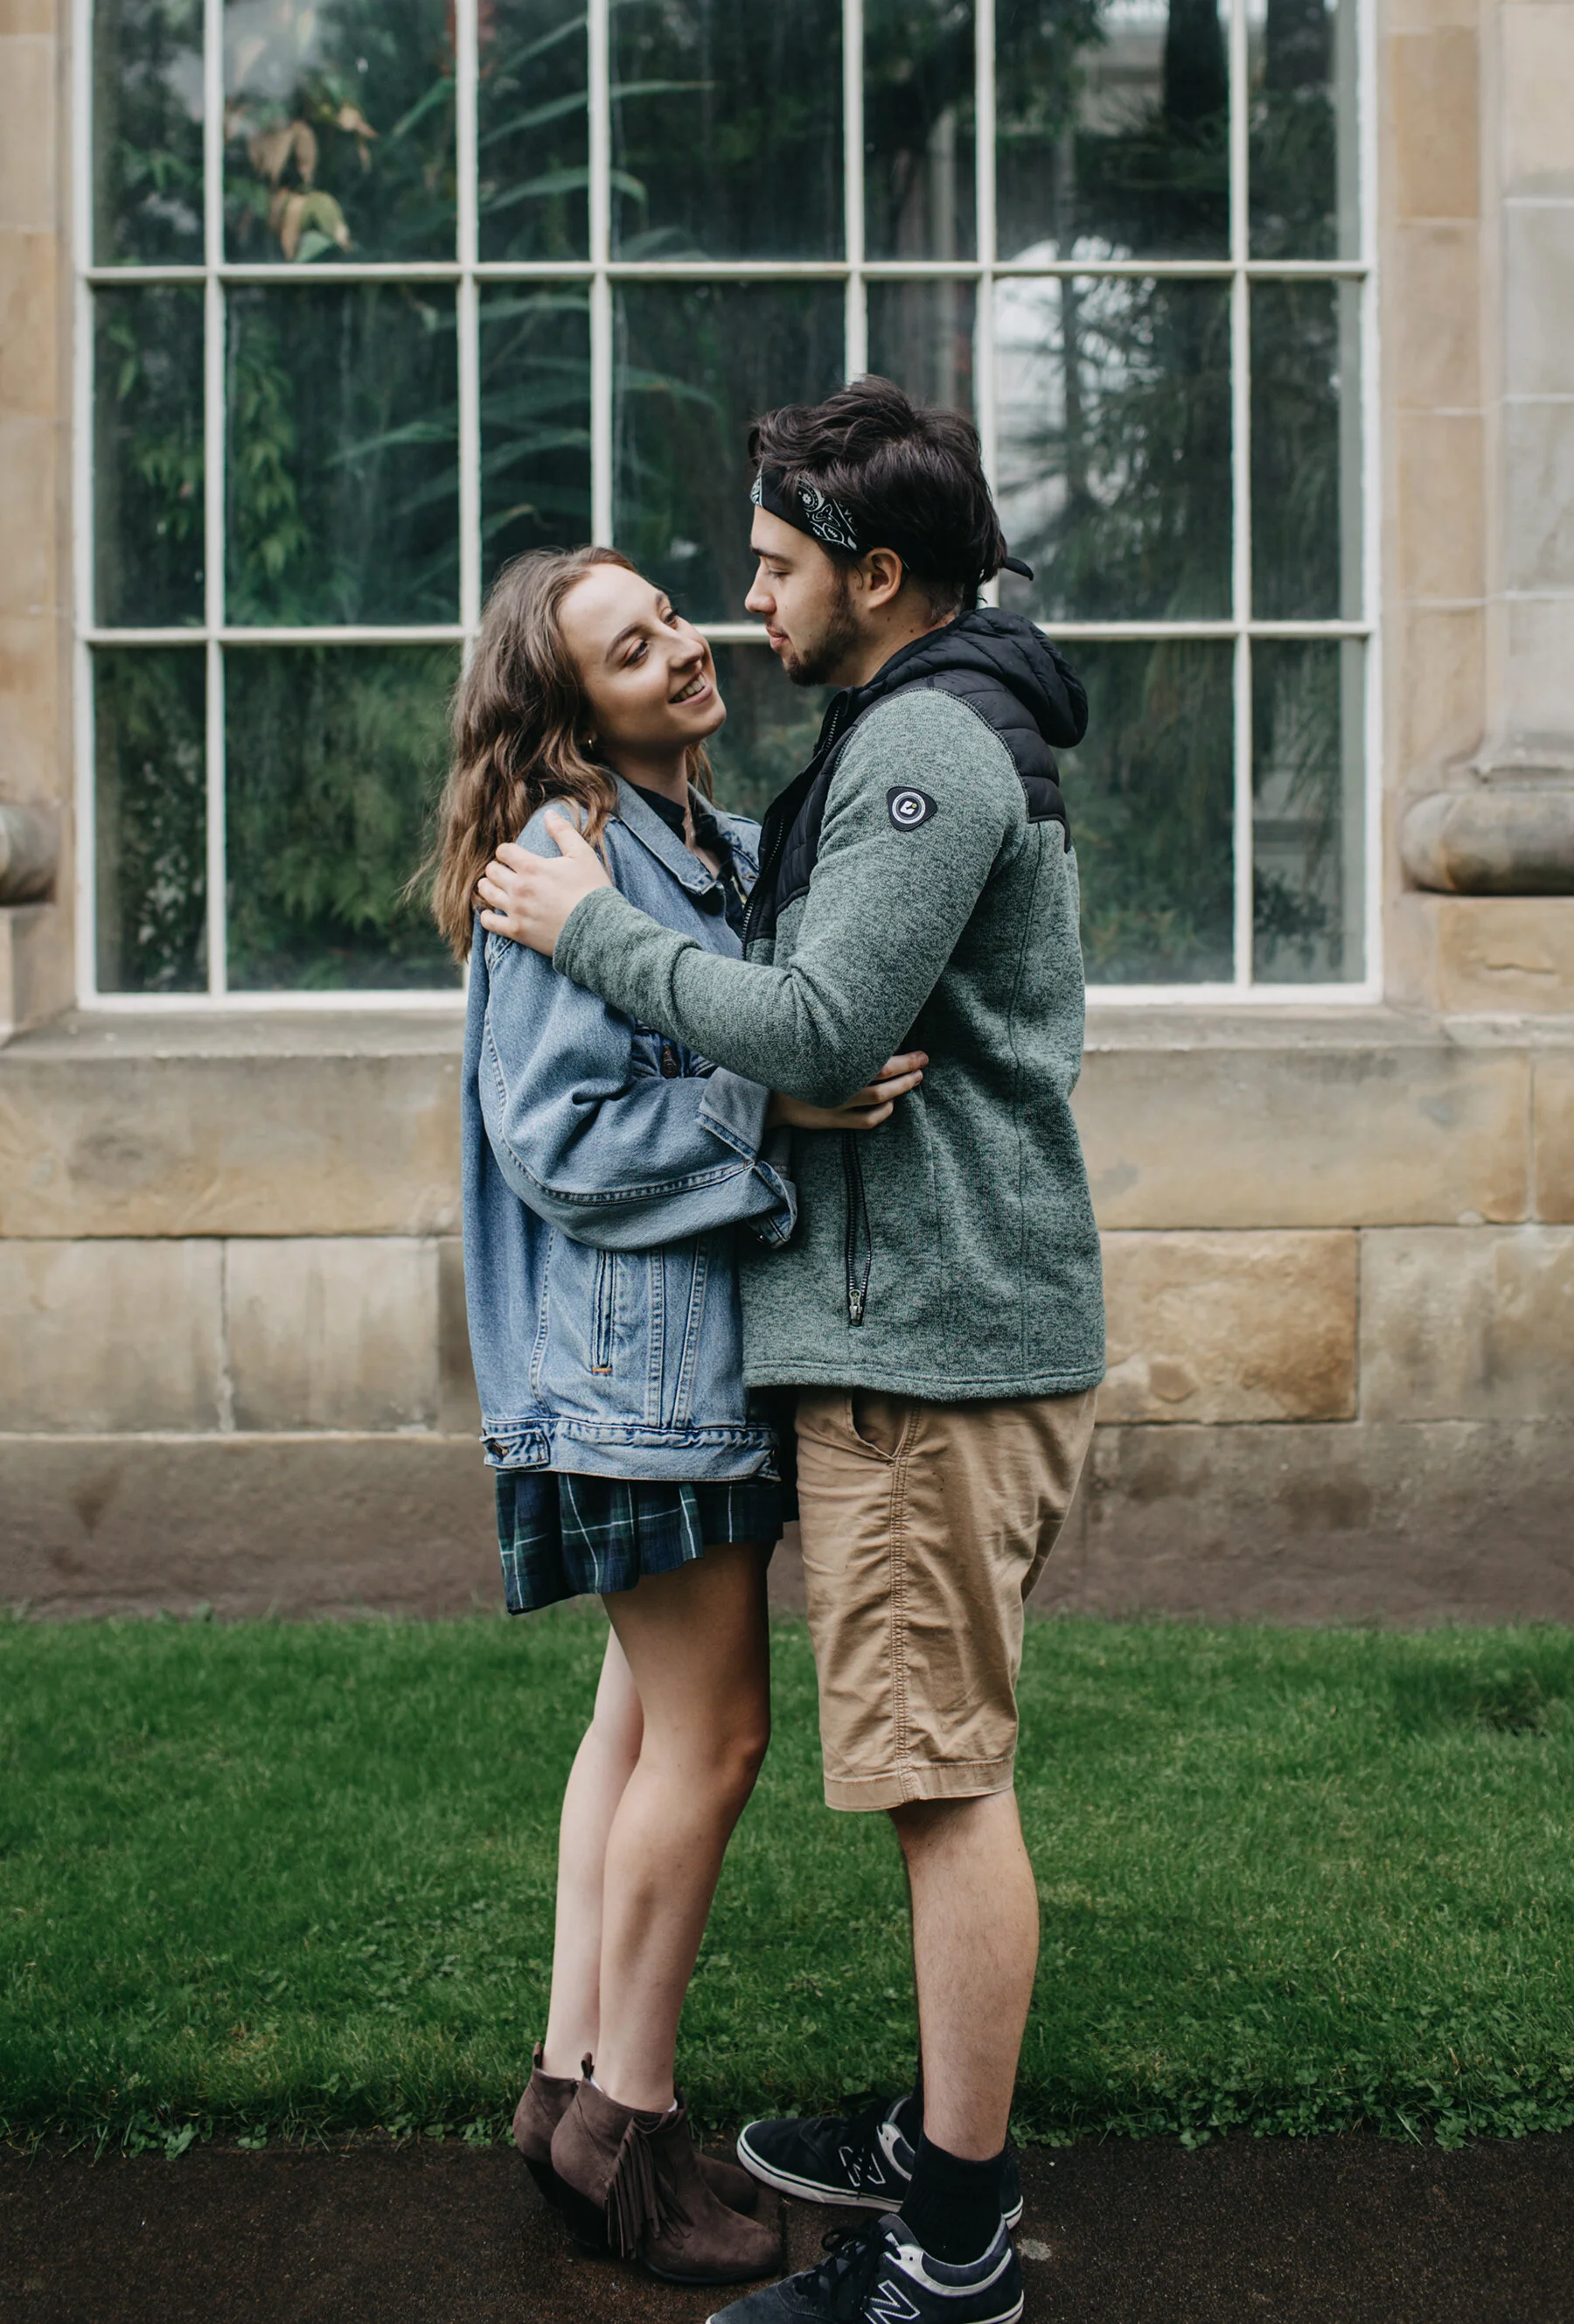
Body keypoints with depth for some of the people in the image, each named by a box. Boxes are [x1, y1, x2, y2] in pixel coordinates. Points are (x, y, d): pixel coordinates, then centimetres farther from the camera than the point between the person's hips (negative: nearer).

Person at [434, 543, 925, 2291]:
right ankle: (627, 2120, 13)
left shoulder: (732, 847, 13)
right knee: (710, 1734, -2)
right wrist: (771, 1109, -22)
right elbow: (556, 1130, -19)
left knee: (646, 1715, 14)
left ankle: (573, 2074, 25)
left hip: (703, 1347, 9)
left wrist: (854, 1081, 4)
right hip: (641, 1346, -9)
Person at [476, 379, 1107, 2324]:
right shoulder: (941, 736, 20)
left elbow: (822, 1027, -21)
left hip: (934, 1333, -11)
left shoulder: (928, 743, -13)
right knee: (941, 1767, 17)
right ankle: (947, 2142, 30)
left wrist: (593, 932, -10)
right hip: (925, 1320, 11)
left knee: (945, 1778, -4)